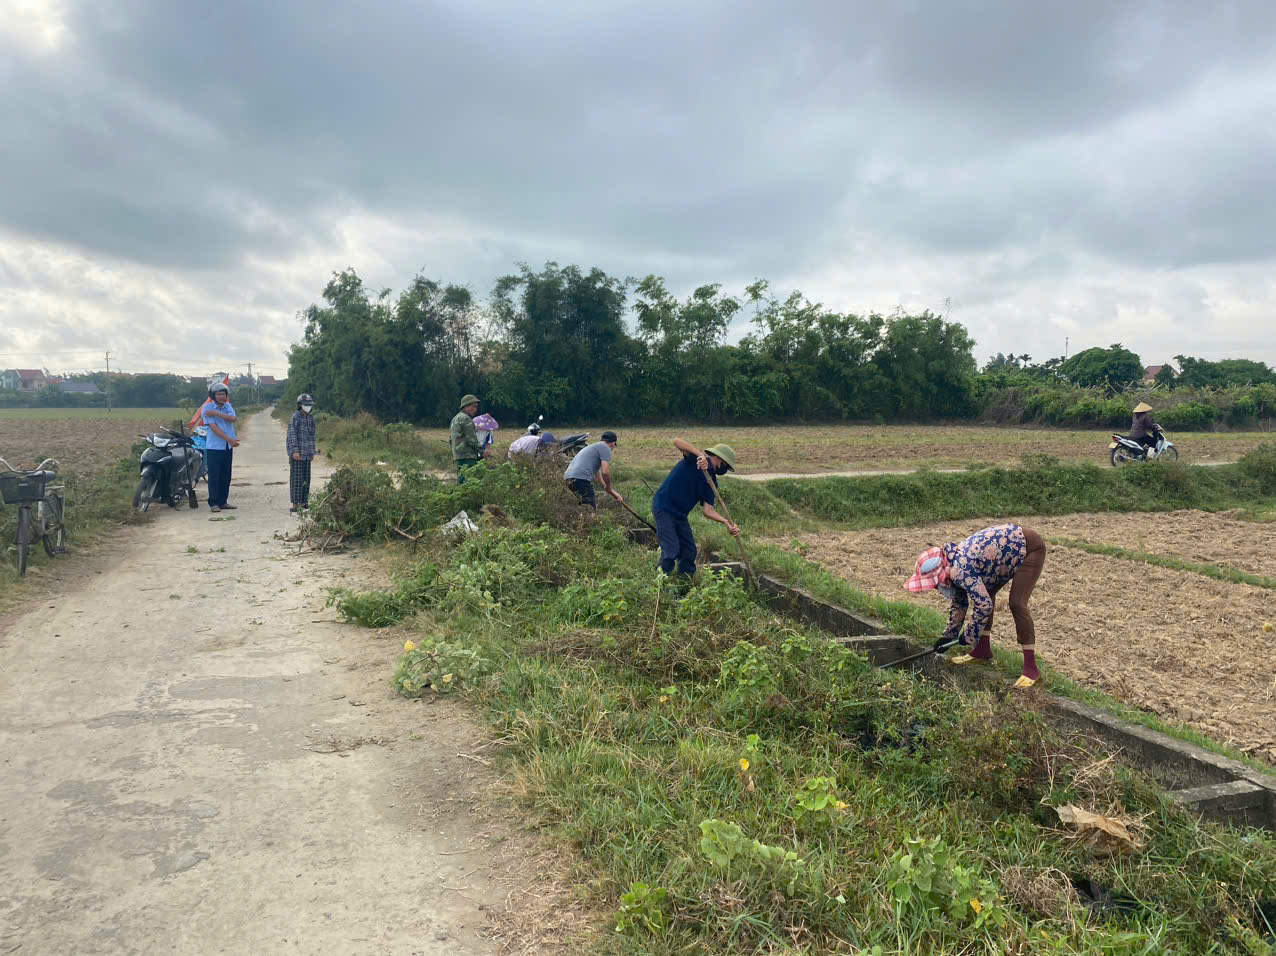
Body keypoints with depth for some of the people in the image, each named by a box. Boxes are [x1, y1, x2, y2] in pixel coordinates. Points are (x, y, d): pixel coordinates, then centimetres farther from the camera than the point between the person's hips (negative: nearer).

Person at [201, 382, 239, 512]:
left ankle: (222, 502, 17)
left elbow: (232, 418, -10)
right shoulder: (207, 408, -6)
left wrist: (216, 413, -21)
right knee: (214, 476, -4)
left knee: (226, 477, 9)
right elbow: (214, 427, -15)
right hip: (214, 448, -5)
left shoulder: (228, 406, 10)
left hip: (228, 448, 5)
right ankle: (213, 503, 1)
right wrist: (229, 439, -21)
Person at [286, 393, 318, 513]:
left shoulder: (311, 418, 13)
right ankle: (295, 504, -5)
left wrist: (313, 452, 18)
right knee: (296, 478, -6)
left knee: (306, 479, 10)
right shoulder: (295, 417, -8)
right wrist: (295, 451, -19)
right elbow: (292, 435, -12)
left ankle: (304, 502, 18)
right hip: (296, 453, -7)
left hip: (307, 454, 7)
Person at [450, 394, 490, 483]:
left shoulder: (455, 418, 21)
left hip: (458, 455, 10)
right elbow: (472, 439, -15)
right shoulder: (465, 419, -11)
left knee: (461, 481, 13)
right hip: (467, 456, -10)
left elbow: (450, 439, 25)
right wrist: (482, 451, -8)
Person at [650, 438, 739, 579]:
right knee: (671, 551, -11)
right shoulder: (696, 459, -12)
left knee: (689, 551, 11)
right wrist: (700, 454, -38)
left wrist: (726, 522, -19)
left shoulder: (711, 481, 8)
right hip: (663, 508, -9)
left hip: (680, 514, 9)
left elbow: (707, 509, -3)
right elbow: (677, 441, -27)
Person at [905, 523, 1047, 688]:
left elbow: (984, 605, -27)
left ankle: (1031, 668, -12)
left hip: (1030, 548, -10)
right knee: (984, 592, 10)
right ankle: (983, 650, 19)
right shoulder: (955, 567, 0)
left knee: (1017, 604, -17)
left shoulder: (961, 570, -28)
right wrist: (949, 636, 16)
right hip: (1013, 543, 10)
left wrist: (969, 637, -13)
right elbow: (959, 602, 13)